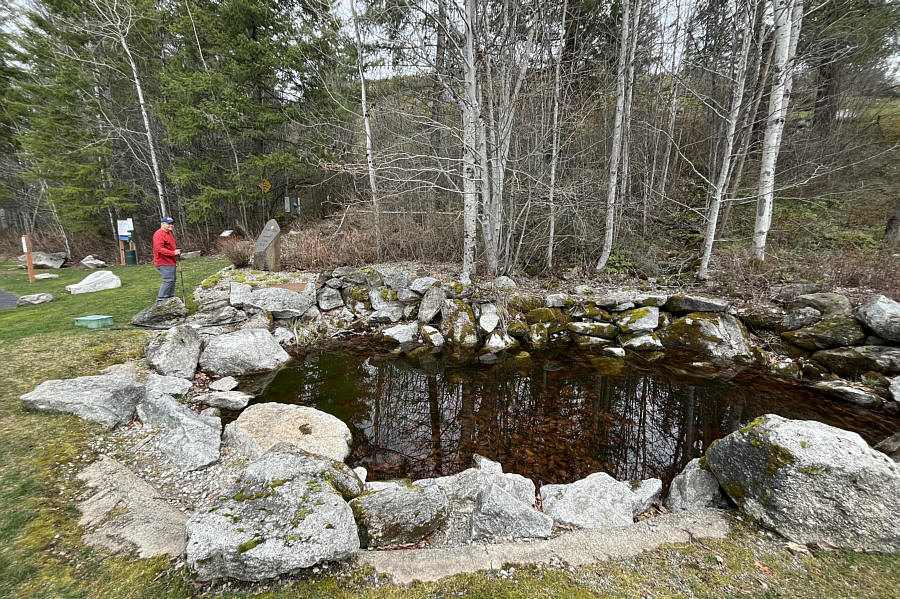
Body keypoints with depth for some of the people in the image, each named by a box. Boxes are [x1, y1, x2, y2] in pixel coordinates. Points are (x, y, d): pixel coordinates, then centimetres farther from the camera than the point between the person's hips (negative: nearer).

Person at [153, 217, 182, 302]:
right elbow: (159, 248, -24)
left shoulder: (169, 233, 18)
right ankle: (160, 300, -8)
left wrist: (177, 251, 10)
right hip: (164, 263, -10)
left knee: (172, 280, 15)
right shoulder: (159, 234, -14)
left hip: (170, 262, 10)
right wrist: (173, 253, -29)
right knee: (168, 280, -14)